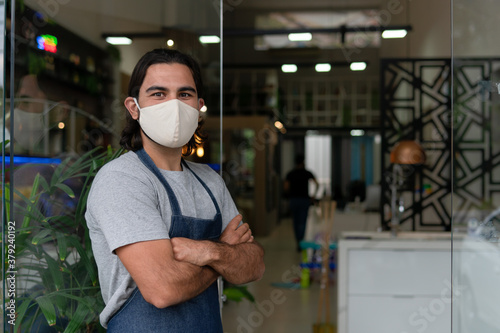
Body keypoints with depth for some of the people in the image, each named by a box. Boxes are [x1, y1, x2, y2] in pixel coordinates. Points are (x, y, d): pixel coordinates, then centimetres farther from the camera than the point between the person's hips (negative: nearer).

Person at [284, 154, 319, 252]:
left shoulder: (290, 174, 4)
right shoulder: (307, 173, 0)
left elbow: (286, 187, -5)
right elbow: (316, 184, -7)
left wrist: (290, 195, 10)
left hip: (293, 199, 2)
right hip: (304, 200, -2)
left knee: (296, 222, 13)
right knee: (302, 222, -4)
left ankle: (298, 243, 19)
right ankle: (300, 243, -16)